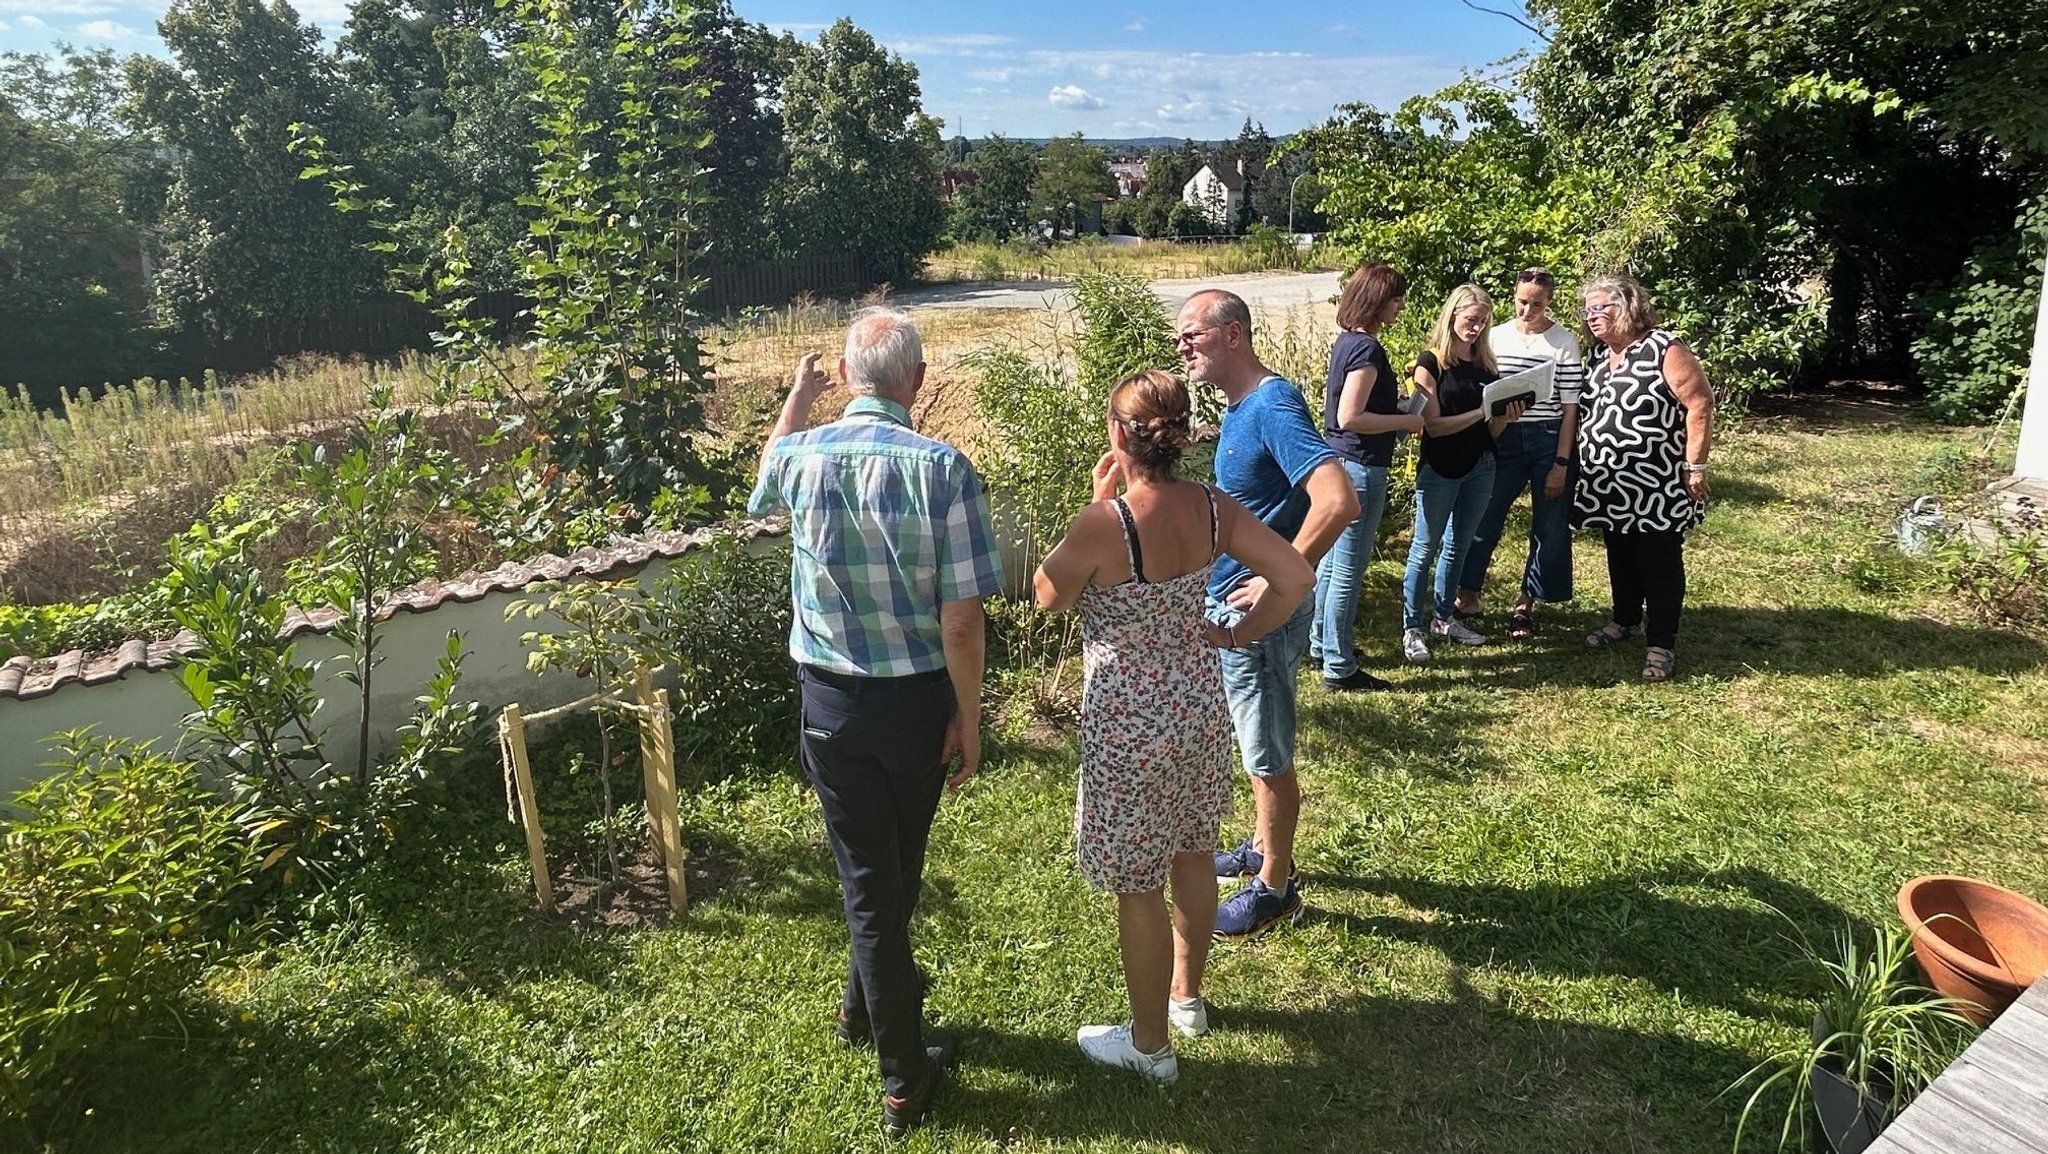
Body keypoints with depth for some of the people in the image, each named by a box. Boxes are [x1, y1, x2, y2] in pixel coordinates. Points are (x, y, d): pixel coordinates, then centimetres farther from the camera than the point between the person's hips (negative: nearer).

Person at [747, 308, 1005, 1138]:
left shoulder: (800, 455, -8)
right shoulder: (942, 468, -18)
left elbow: (766, 486, 20)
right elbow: (961, 619, -18)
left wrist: (798, 396, 31)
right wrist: (969, 716, -4)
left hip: (832, 701, 2)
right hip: (919, 698, -1)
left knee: (867, 876, 14)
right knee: (900, 865, 21)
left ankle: (905, 1074, 28)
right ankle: (871, 1004, 42)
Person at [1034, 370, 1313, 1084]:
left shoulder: (1104, 524, -25)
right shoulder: (1213, 509, -7)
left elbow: (1048, 597, -7)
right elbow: (1295, 577, -6)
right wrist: (1238, 636, 4)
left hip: (1128, 725, -7)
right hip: (1201, 708, 7)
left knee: (1137, 888, 10)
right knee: (1192, 858, 25)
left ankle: (1149, 1045, 28)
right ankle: (1186, 997, 47)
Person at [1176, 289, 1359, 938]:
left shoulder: (1273, 408, -22)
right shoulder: (1239, 407, 8)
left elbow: (1338, 501, -34)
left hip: (1260, 613, -10)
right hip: (1231, 604, 10)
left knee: (1268, 755, 5)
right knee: (1258, 745, 23)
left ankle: (1274, 889, 22)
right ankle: (1264, 849, 42)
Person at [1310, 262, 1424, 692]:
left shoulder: (1346, 341, 10)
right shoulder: (1367, 349, -19)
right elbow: (1350, 417, -24)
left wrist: (1396, 411, 14)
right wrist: (1406, 422, -14)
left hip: (1337, 461, 10)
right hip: (1360, 468, -10)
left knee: (1332, 560, 19)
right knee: (1349, 569, -1)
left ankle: (1322, 644, 32)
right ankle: (1339, 668, 8)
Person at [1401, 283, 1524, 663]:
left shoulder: (1485, 364, 9)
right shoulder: (1431, 362, -6)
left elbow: (1492, 432, 9)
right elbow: (1433, 425, -14)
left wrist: (1506, 416, -12)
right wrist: (1480, 412, -20)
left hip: (1479, 468, 6)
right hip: (1439, 470, -6)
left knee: (1457, 545, 14)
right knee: (1425, 548, -2)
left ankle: (1444, 617, 25)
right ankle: (1412, 629, 4)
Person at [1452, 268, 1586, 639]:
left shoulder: (1564, 341, -4)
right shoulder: (1495, 337, 2)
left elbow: (1570, 407, -4)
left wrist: (1561, 463, -8)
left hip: (1549, 441, -1)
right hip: (1503, 439, 2)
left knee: (1549, 528, 5)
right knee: (1483, 519, 2)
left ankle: (1525, 603, 20)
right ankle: (1467, 595, 17)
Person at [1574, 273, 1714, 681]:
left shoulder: (1664, 350, -14)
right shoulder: (1600, 355, 9)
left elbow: (1700, 403, -16)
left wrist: (1695, 465, -18)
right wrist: (1579, 460, 15)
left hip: (1657, 487, -7)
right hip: (1610, 485, 7)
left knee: (1659, 562, 0)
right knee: (1620, 555, 19)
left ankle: (1661, 644, 8)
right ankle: (1625, 620, 36)